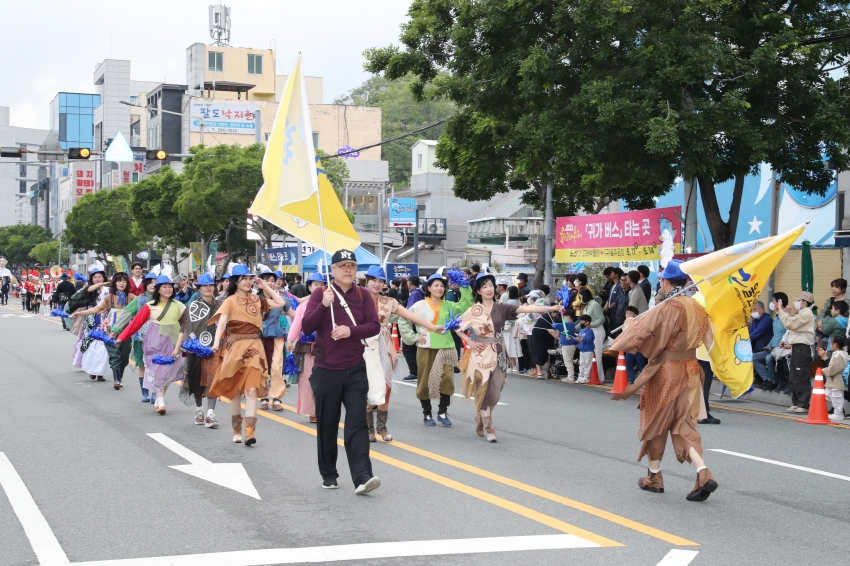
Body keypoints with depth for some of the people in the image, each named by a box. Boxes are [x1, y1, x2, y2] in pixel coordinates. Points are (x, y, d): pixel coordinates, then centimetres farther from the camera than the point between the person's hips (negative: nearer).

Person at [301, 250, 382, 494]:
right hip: (326, 371, 0)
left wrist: (350, 330, -19)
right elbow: (306, 327, -10)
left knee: (357, 423, -9)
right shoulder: (320, 294, -1)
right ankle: (328, 475, 23)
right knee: (327, 425, 9)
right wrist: (324, 305, -23)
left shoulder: (362, 295, 5)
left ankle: (362, 478, -16)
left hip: (355, 370, 1)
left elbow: (375, 326, -3)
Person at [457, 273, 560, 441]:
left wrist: (550, 308, -22)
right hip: (481, 355, -3)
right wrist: (469, 342, -6)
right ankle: (488, 428, 4)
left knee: (495, 393, 4)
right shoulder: (474, 310, -2)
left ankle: (481, 421, 28)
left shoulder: (501, 308, 2)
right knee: (483, 391, -3)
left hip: (498, 355, 3)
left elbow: (525, 308, -10)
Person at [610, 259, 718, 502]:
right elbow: (707, 341, 10)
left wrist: (614, 349, -4)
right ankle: (703, 474, -9)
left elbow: (639, 332, -15)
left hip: (665, 370, -6)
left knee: (657, 420, 10)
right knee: (683, 423, 8)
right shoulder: (697, 308, 4)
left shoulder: (665, 309, -16)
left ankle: (654, 477, 21)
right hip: (689, 369, 6)